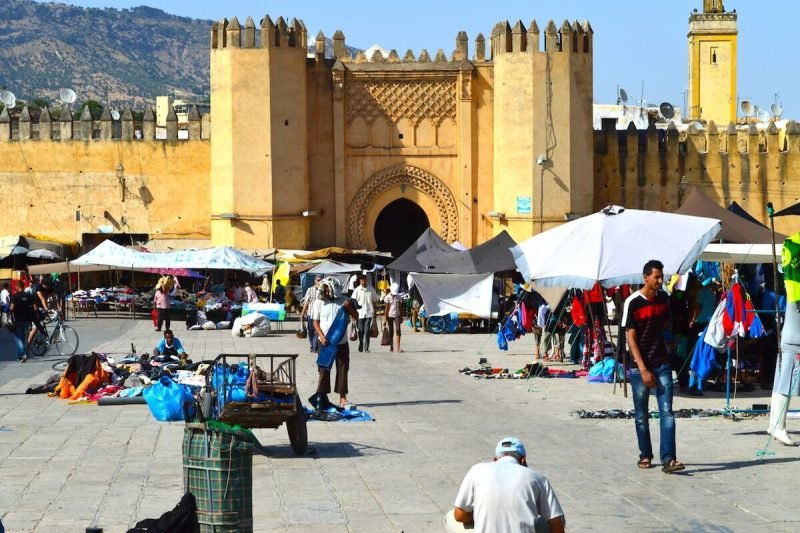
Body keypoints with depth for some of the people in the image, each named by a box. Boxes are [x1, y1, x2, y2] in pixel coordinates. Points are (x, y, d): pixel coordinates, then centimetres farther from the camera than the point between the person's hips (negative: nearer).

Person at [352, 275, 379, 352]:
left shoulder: (371, 289, 3)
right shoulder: (357, 290, -1)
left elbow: (374, 301, 12)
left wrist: (375, 312, 11)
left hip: (369, 313, 0)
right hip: (360, 314, 0)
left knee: (367, 331, -4)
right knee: (361, 331, 5)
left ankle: (366, 348, 0)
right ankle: (360, 347, 22)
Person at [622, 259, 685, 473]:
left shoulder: (663, 298, 5)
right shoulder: (633, 303, -10)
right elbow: (631, 338, -11)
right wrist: (643, 369, -16)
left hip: (662, 364, 3)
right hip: (640, 367, -3)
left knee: (667, 412, -7)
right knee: (642, 415, 7)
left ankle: (668, 459, -11)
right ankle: (645, 455, 23)